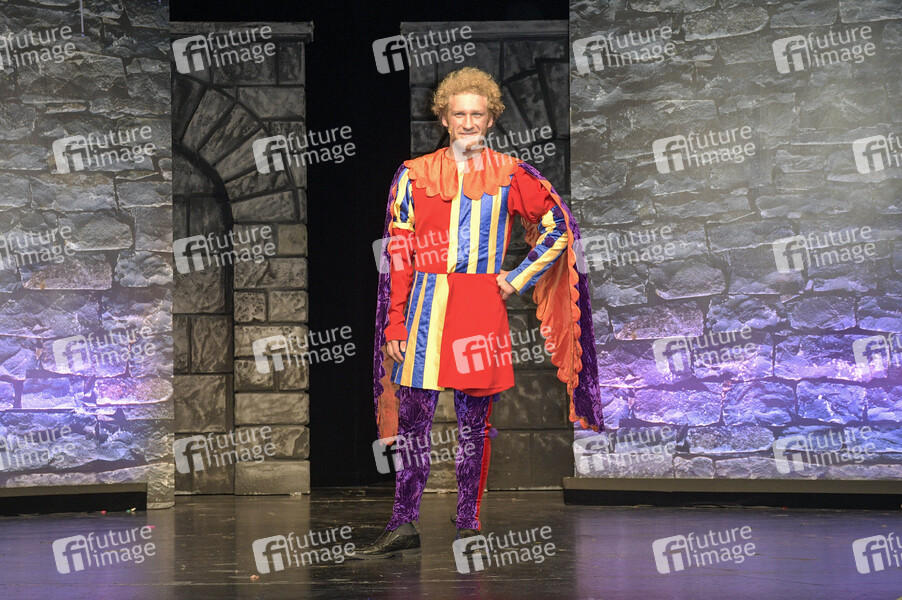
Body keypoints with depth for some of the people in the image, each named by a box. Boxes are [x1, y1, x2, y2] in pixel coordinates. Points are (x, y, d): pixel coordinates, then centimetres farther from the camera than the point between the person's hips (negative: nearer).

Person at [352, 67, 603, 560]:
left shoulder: (510, 176, 7)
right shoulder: (414, 175, 8)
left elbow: (558, 229, 14)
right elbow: (398, 256, 6)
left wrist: (518, 279, 6)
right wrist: (396, 327, 1)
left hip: (482, 307, -1)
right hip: (425, 307, 1)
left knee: (474, 422, 3)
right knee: (412, 417, -2)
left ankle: (467, 525, 10)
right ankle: (404, 524, 2)